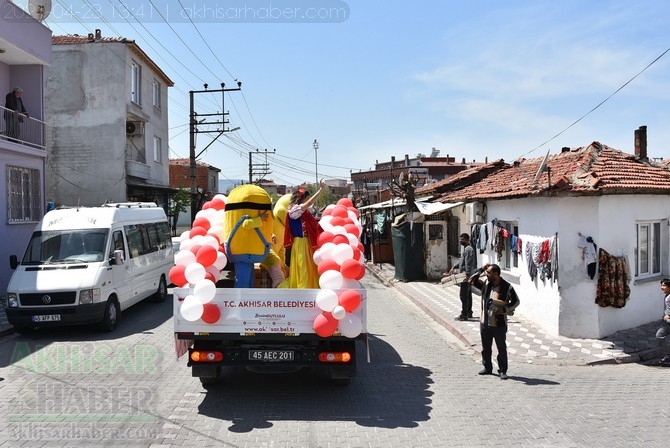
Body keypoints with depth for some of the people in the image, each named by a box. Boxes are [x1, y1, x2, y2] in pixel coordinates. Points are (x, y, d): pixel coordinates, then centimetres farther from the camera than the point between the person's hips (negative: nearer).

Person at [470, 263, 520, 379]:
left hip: (499, 324, -5)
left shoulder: (507, 287, -10)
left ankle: (502, 370, 15)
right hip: (484, 322, 5)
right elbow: (472, 280, 4)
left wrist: (504, 310, -15)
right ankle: (487, 367, 29)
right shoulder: (485, 284, 3)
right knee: (486, 347, 15)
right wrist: (481, 269, -4)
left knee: (501, 348, 5)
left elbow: (516, 301, -2)